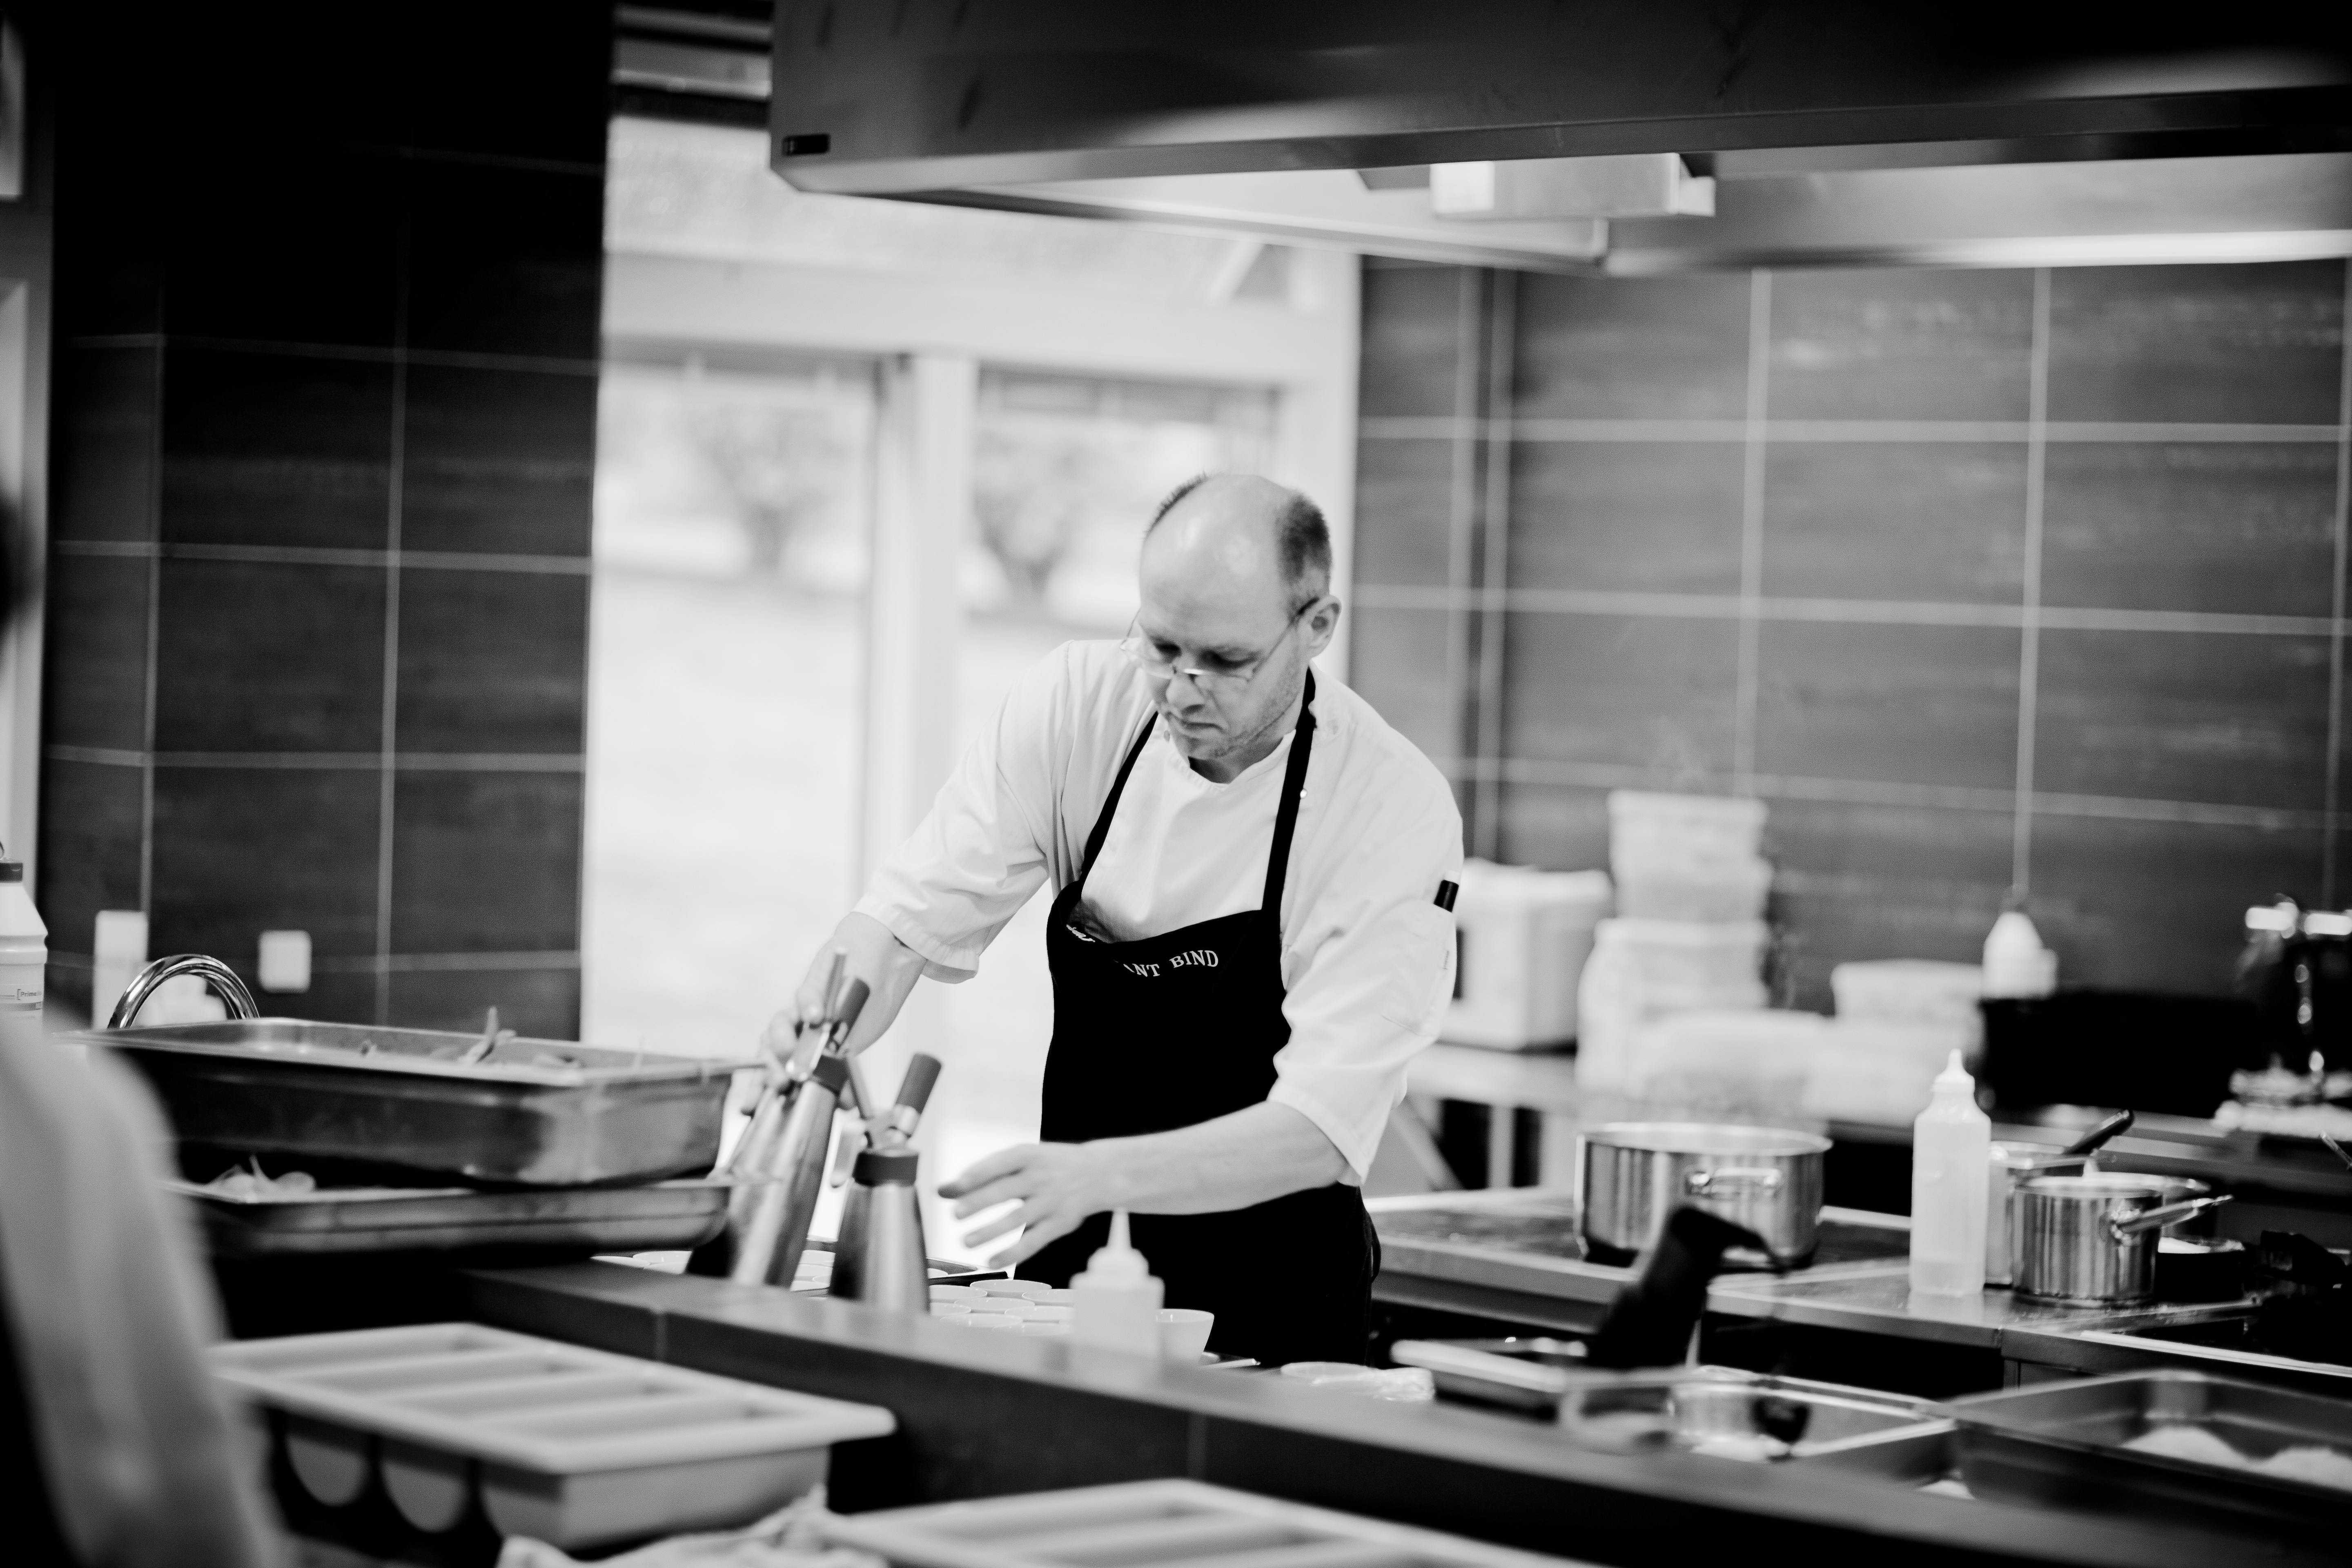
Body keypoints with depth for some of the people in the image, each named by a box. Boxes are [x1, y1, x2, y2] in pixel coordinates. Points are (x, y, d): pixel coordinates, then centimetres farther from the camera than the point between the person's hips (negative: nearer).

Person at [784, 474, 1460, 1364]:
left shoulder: (1397, 809, -17)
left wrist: (1100, 1174, -37)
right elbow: (910, 917, -6)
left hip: (1269, 1306, -3)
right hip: (1070, 1271, 3)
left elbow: (1320, 1129, -22)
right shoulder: (1079, 702, -5)